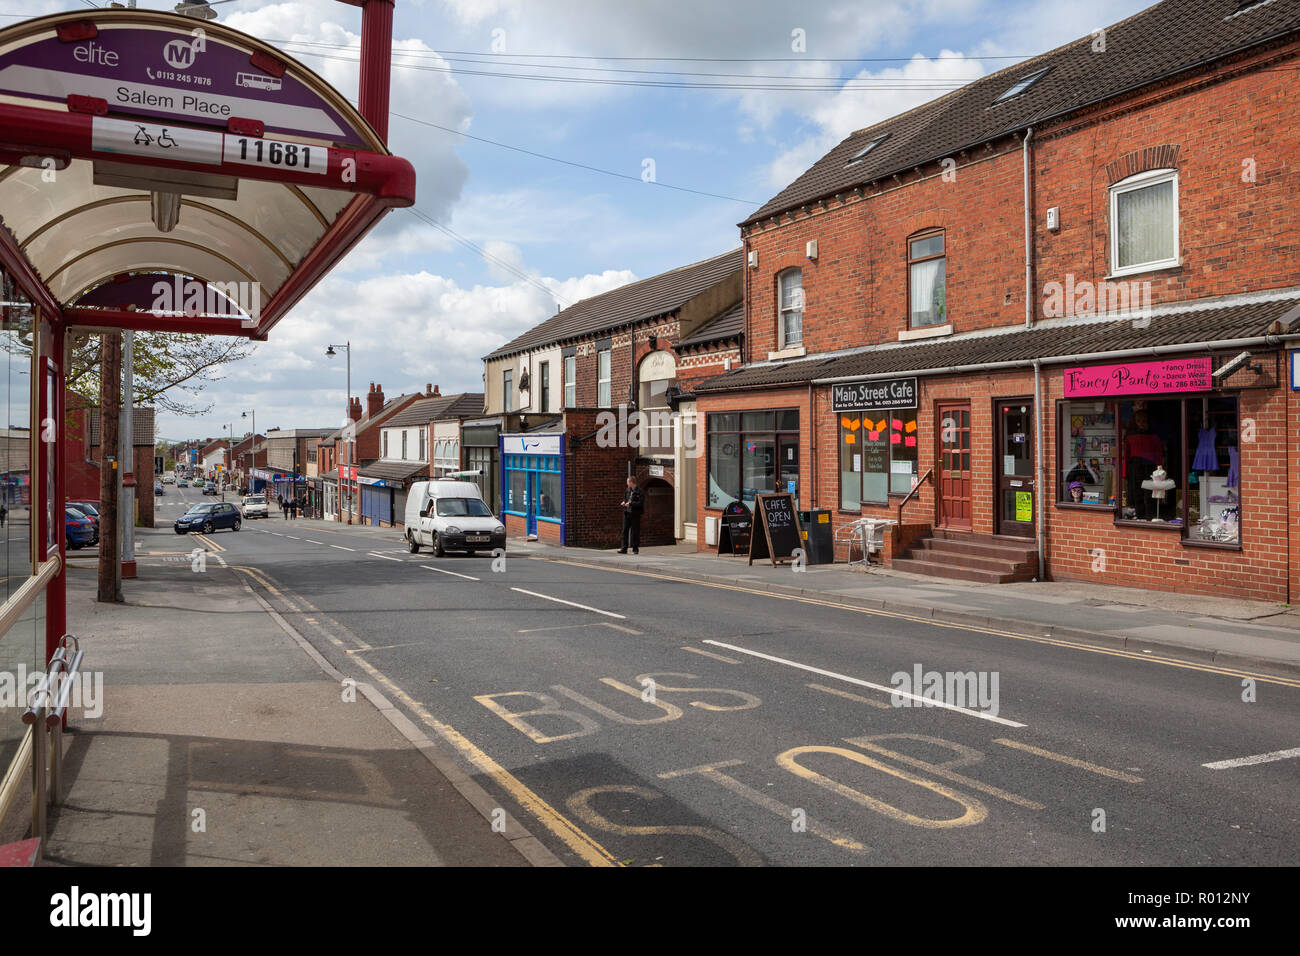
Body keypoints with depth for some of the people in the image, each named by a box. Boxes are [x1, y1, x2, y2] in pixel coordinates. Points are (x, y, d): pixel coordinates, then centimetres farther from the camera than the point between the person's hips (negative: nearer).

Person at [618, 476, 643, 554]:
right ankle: (624, 548, 4)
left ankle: (635, 549, 9)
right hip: (627, 513, 6)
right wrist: (624, 502, 4)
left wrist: (630, 503, -16)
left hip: (635, 514, -6)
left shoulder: (640, 492, -8)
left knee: (635, 532, 0)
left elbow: (640, 503, -14)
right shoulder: (627, 491, 13)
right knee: (625, 531, 2)